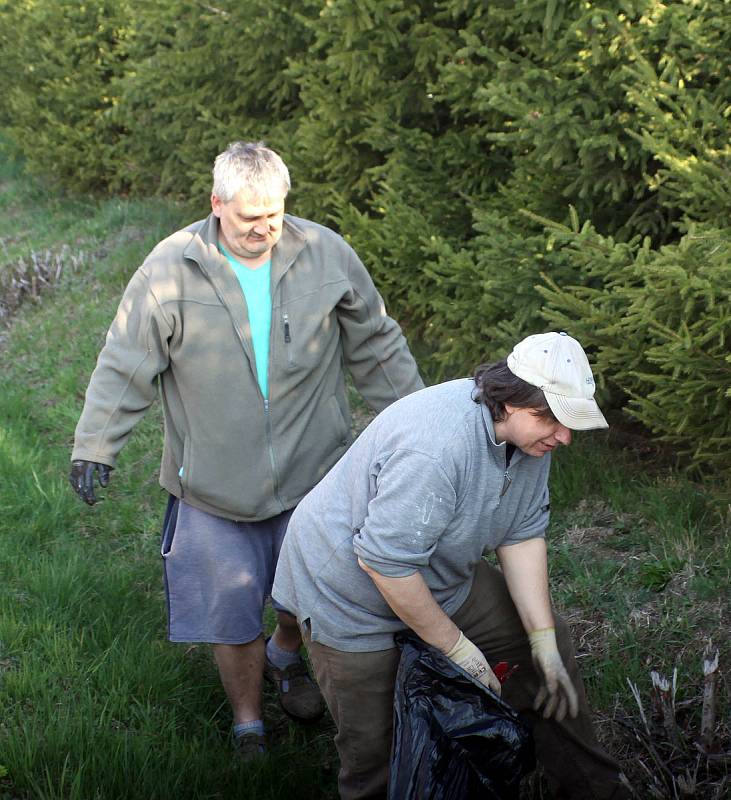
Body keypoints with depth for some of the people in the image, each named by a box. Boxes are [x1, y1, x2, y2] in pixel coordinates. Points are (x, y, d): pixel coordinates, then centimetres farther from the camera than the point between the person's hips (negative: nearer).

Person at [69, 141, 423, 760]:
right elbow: (125, 366, -6)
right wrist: (94, 447, -9)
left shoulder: (326, 255, -6)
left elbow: (377, 347, 5)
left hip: (314, 475, 2)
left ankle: (285, 656, 50)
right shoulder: (172, 269, -12)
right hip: (215, 484, -1)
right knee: (232, 611, 7)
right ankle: (248, 726, 31)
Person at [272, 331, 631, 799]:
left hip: (442, 576, 8)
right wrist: (457, 647, -23)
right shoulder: (436, 446, -38)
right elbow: (386, 563, -34)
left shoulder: (530, 432, -11)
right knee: (375, 743, -3)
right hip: (349, 589, -8)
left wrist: (543, 640, -7)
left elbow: (523, 533, -4)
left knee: (549, 641, 10)